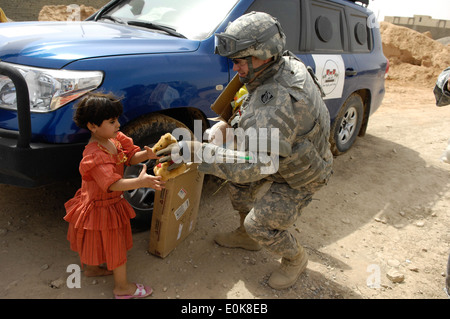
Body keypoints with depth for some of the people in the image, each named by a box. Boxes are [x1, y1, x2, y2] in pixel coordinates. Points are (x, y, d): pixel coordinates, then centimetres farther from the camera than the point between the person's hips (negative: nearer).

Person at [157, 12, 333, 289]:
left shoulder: (277, 103, -41)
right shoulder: (289, 64, -10)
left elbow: (250, 165, -44)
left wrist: (195, 150, -44)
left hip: (299, 176, -9)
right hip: (281, 157, 9)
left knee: (261, 224, -10)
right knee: (237, 178, 14)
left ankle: (296, 259, 22)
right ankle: (246, 236, 35)